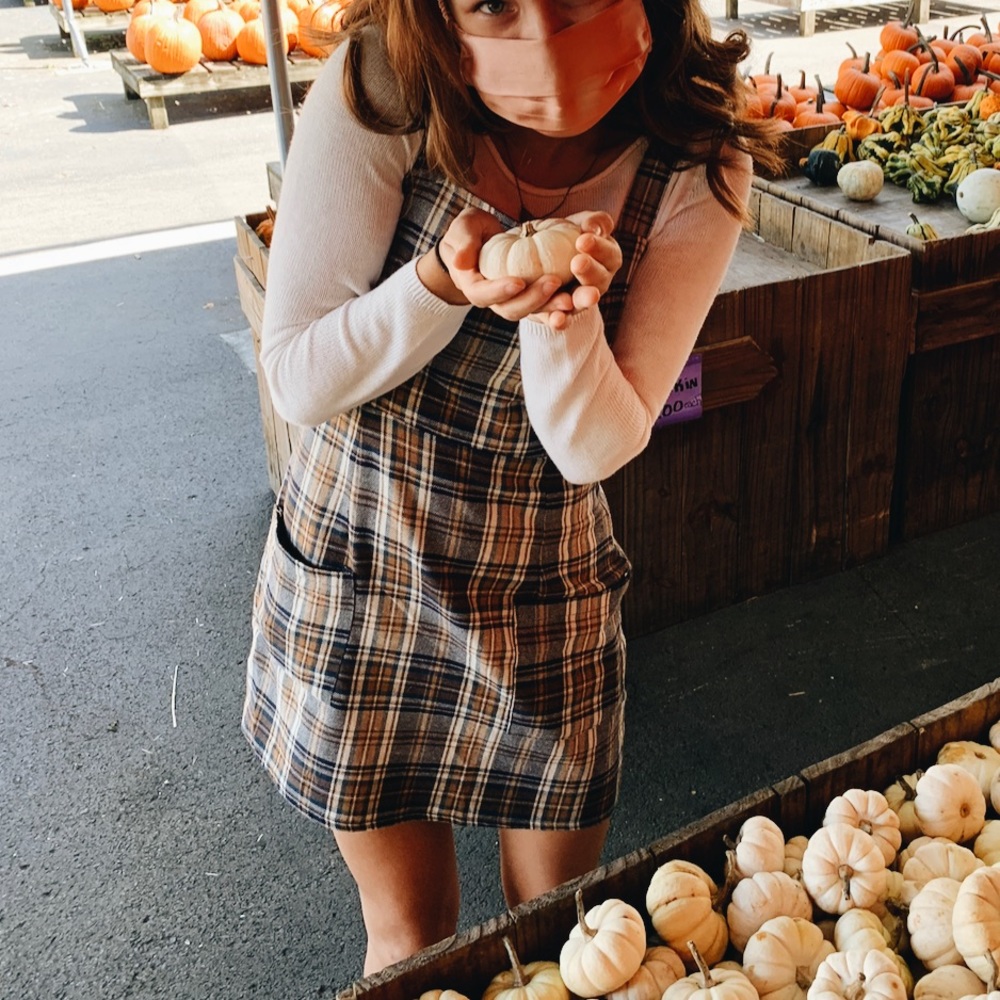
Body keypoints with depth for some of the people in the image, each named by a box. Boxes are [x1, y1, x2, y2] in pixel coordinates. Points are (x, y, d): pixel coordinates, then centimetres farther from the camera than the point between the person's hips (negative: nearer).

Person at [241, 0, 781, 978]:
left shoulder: (698, 164, -14)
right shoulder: (379, 90, -19)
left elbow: (597, 448, -13)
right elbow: (297, 381, -14)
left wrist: (564, 314, -33)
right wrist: (444, 281, -31)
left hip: (549, 585, 2)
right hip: (358, 566, -1)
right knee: (408, 932, 16)